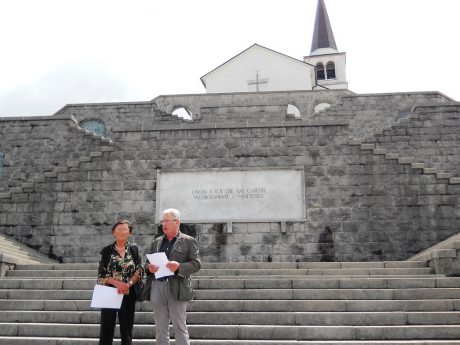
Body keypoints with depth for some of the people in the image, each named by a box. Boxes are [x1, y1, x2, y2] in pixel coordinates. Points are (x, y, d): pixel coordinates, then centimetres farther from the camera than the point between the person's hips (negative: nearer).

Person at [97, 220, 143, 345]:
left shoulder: (134, 249, 4)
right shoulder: (106, 250, 2)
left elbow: (139, 271, -2)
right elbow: (101, 275, -3)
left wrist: (128, 284, -18)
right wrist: (117, 283, -17)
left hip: (128, 294, 1)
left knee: (127, 329, 7)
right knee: (106, 329, 0)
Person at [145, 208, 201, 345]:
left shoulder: (188, 241, 1)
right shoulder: (156, 242, 16)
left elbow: (196, 264, -5)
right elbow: (147, 263, 17)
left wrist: (179, 266, -21)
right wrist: (149, 268, -6)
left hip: (177, 288, -4)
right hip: (157, 286, 5)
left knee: (179, 327, 0)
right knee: (160, 328, 10)